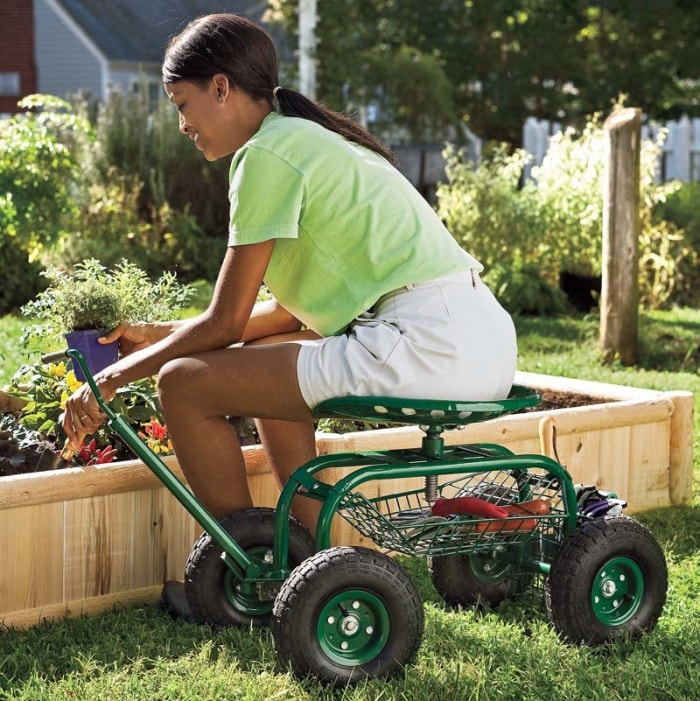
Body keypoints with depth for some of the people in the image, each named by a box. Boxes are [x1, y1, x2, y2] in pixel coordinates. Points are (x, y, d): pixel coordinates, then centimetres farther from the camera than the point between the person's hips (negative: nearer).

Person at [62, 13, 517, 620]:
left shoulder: (268, 153, -6)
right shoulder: (313, 140, 23)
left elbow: (225, 323, -5)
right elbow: (290, 310, 24)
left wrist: (116, 377, 8)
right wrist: (163, 335, 27)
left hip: (429, 343, -10)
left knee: (186, 382, -5)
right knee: (260, 357, 28)